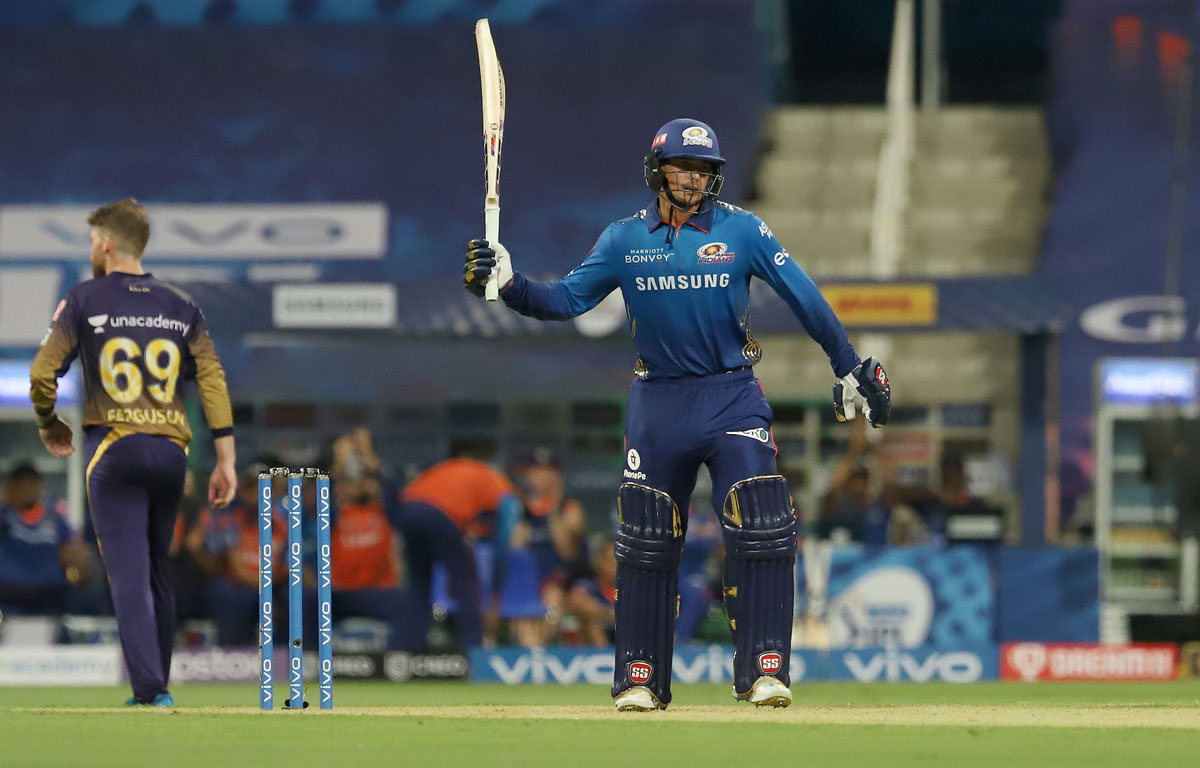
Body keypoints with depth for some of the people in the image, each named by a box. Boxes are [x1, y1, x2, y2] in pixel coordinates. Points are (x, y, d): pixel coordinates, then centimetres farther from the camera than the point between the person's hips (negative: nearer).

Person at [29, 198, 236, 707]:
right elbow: (213, 382, 3)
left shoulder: (84, 300, 2)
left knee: (129, 574, -7)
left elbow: (43, 372, -2)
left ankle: (150, 689, -18)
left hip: (112, 447, -4)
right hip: (171, 451, 4)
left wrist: (49, 426, 17)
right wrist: (225, 461, 2)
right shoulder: (182, 307, 11)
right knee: (158, 572, 16)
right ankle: (157, 686, 20)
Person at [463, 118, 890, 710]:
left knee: (761, 529, -14)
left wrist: (851, 370, -2)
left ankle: (764, 668, -8)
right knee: (645, 542, 4)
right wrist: (507, 284, -16)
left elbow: (804, 299, -1)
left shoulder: (741, 231, -1)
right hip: (657, 403, 2)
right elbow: (565, 300, 1)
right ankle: (640, 677, 13)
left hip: (731, 397, -2)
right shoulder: (625, 239, 4)